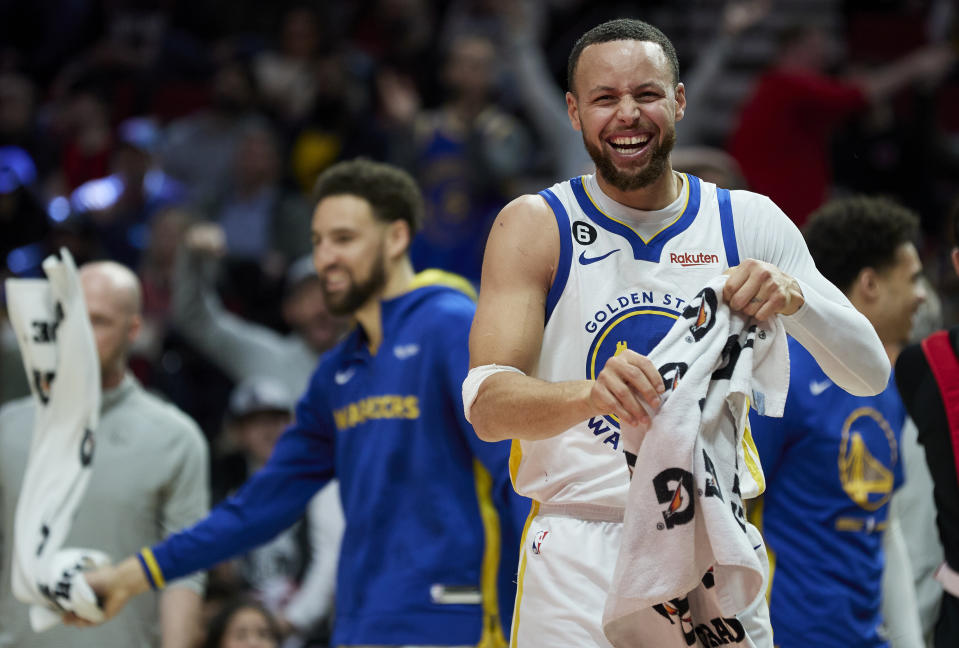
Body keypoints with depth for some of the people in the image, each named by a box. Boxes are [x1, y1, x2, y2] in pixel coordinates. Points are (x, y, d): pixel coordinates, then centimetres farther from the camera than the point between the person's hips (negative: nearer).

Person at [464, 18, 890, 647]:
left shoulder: (750, 223, 2)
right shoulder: (536, 226, -4)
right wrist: (591, 394, -37)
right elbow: (487, 405, -16)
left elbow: (871, 375, -3)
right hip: (579, 562, -2)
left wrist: (795, 297, -23)